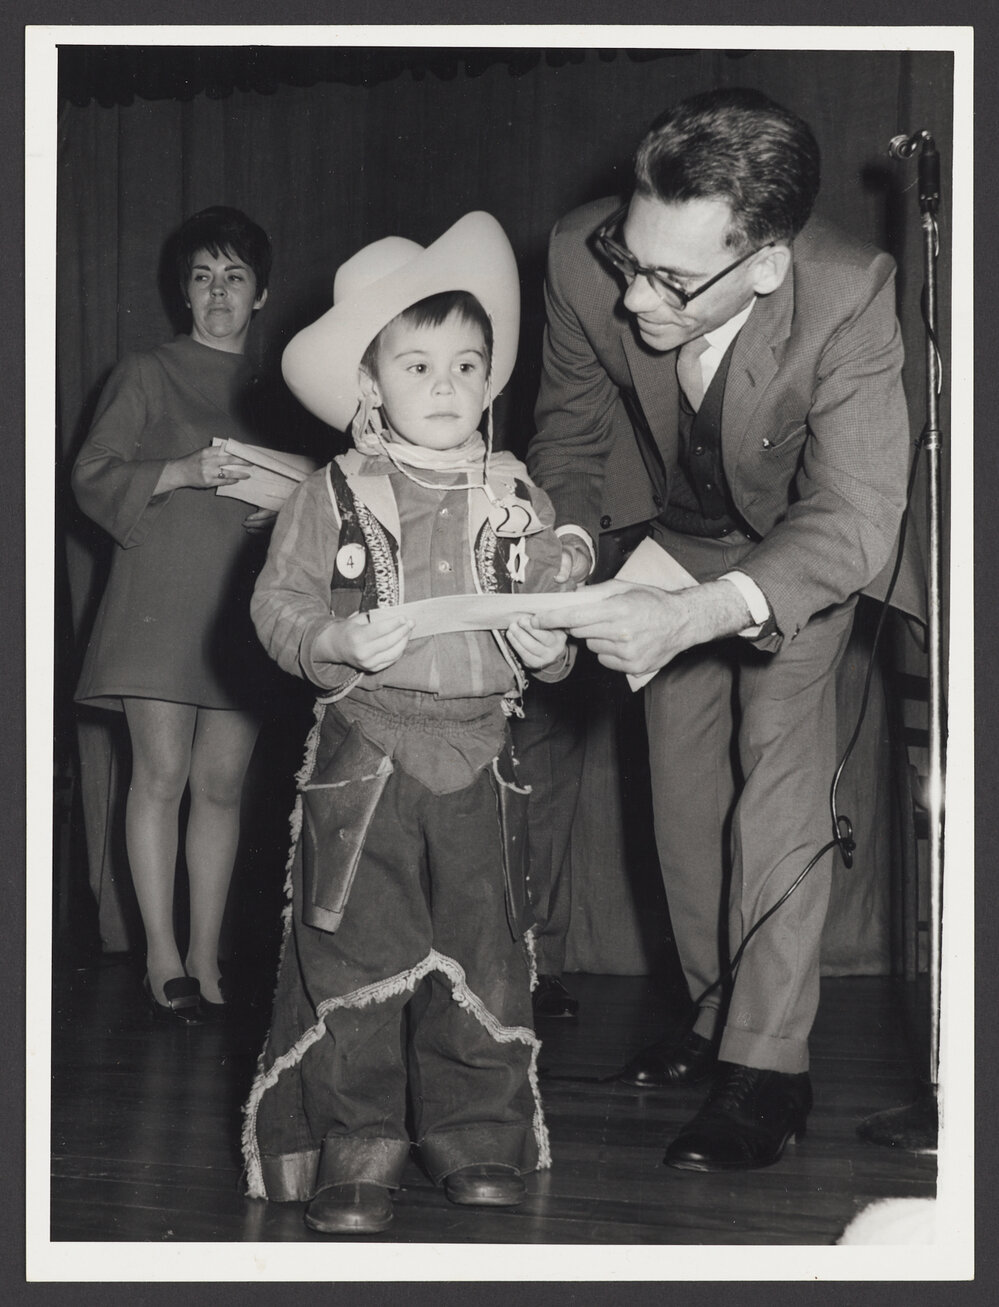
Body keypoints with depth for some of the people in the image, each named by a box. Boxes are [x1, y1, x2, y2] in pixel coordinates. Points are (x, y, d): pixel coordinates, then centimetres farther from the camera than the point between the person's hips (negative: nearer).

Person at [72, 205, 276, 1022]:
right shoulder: (148, 375, 7)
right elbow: (93, 478, 0)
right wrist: (186, 472, -13)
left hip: (241, 605, 3)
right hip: (161, 596, -3)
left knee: (222, 785, 1)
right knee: (161, 774, -8)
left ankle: (206, 958, 7)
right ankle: (163, 958, -1)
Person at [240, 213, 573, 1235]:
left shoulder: (516, 499, 9)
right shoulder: (331, 497, 1)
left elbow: (555, 610, 12)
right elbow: (278, 604, 0)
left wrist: (548, 642, -10)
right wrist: (340, 641, -18)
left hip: (478, 759, 2)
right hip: (363, 756, -2)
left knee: (481, 956, 6)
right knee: (355, 955, -3)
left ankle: (479, 1142, 19)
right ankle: (354, 1152, 8)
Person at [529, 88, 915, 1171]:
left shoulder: (850, 298, -41)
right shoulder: (584, 257, -30)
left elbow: (853, 525, -42)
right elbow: (572, 424, -11)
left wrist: (699, 616, -56)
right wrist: (570, 535, -30)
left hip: (802, 548, -4)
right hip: (675, 536, 4)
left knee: (778, 775, -14)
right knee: (682, 785, 10)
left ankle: (767, 1067, -7)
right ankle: (716, 1016, 27)